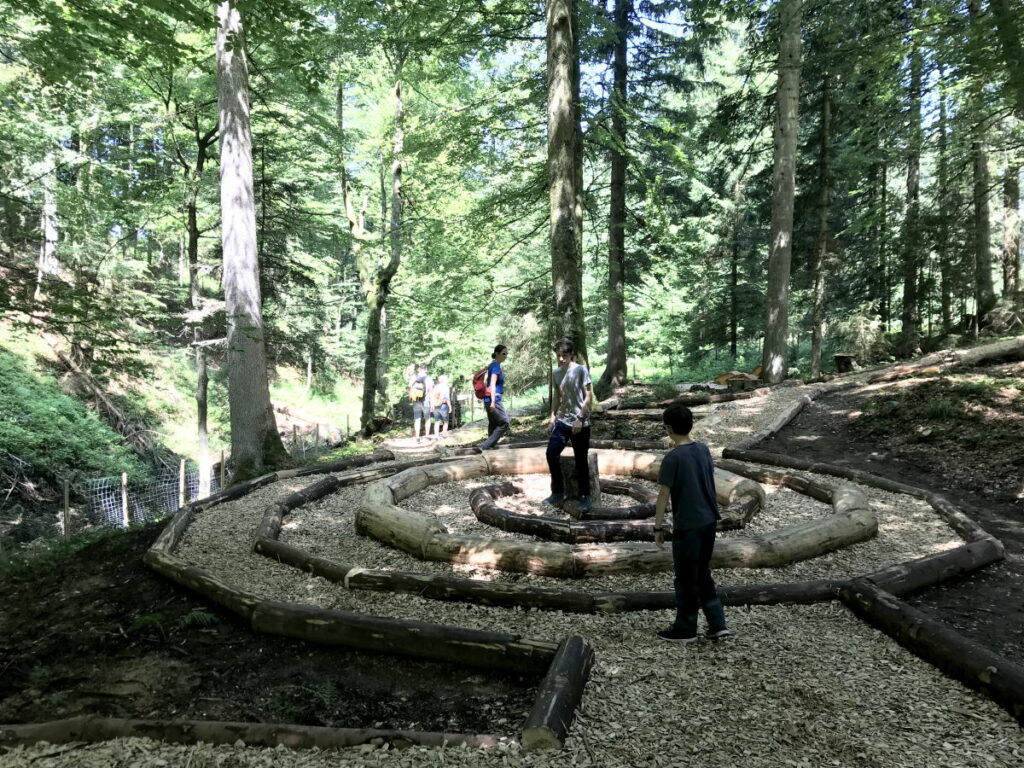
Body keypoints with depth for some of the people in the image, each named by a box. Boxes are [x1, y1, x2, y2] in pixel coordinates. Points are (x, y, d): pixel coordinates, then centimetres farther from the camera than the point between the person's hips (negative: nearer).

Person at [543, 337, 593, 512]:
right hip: (562, 421, 6)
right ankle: (558, 493, 15)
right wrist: (553, 414, 10)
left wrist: (579, 418, -15)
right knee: (551, 454, 2)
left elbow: (589, 396, -11)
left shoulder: (581, 370, -10)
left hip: (580, 423, -6)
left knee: (581, 460, 1)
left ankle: (585, 497, 15)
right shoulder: (556, 373, 7)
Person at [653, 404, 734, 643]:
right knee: (703, 574, 19)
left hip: (688, 525, -7)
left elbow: (663, 495, -14)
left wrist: (658, 527, -7)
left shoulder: (672, 458, -16)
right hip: (709, 521, 7)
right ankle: (718, 624, 20)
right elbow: (710, 483, 13)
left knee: (686, 578, 6)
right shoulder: (704, 449, 4)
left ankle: (685, 630, 18)